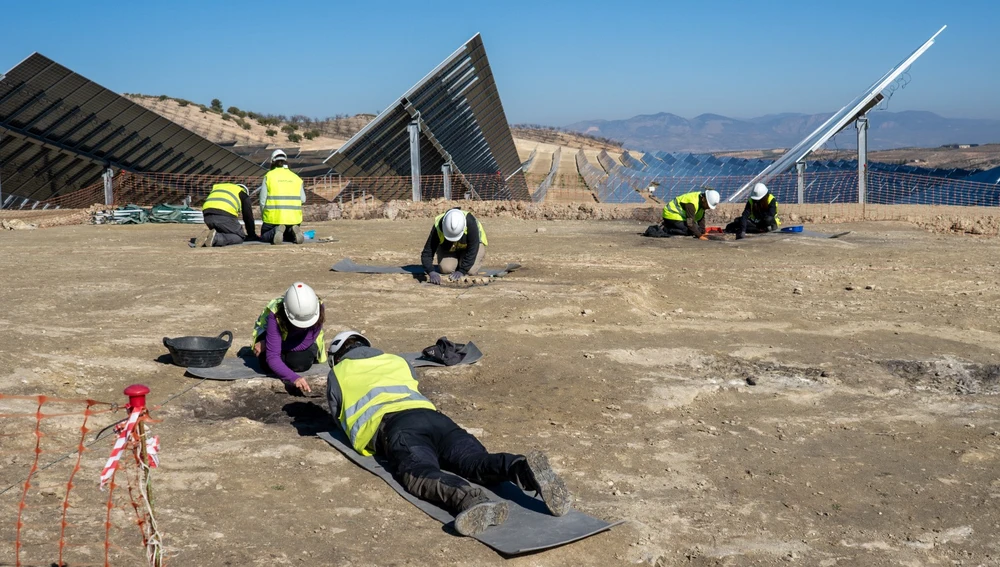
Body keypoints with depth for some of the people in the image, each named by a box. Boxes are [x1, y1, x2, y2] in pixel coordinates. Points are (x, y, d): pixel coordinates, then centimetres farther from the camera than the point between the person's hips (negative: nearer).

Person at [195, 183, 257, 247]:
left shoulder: (217, 187, 38)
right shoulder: (243, 194, 24)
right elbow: (248, 216, 22)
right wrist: (252, 235, 33)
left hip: (207, 216, 6)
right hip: (225, 216, -6)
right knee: (240, 237, 10)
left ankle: (208, 236, -4)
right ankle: (216, 237, -15)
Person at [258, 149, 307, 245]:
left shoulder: (269, 176, 0)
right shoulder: (297, 178, 7)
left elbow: (263, 200, -1)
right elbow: (303, 200, 8)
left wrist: (263, 216, 13)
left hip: (274, 217, -3)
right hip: (294, 218, 3)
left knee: (264, 237, 19)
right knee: (288, 237, 27)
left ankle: (276, 231, -16)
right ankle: (293, 231, -10)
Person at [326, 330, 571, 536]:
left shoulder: (337, 374, 30)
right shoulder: (398, 361, 41)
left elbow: (336, 414, 40)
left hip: (392, 425, -5)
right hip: (431, 415, 5)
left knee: (421, 473, -32)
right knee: (476, 460, -17)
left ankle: (470, 500, -66)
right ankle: (525, 470, -52)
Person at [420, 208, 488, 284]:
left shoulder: (470, 222, -40)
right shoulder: (438, 227, -35)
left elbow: (472, 250, -35)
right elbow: (427, 253, -34)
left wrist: (462, 271, -40)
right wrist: (431, 272, -52)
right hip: (448, 247, 2)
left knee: (470, 270, -24)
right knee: (446, 268, -21)